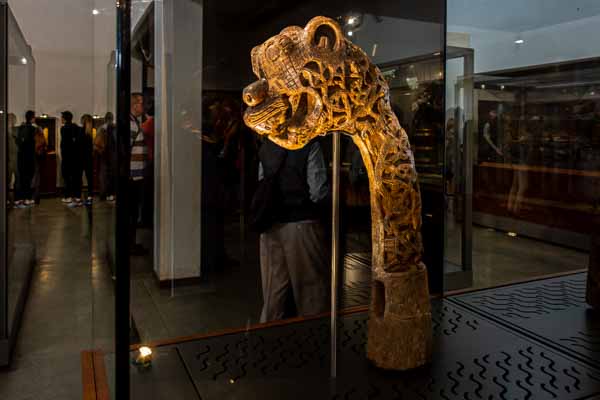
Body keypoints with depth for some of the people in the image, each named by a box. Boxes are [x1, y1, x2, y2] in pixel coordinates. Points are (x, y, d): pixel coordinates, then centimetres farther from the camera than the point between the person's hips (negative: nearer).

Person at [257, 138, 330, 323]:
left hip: (270, 226, 5)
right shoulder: (310, 146, -11)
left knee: (273, 290, 13)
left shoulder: (266, 147, 5)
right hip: (301, 223, -5)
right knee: (311, 287, 8)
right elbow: (318, 192, -13)